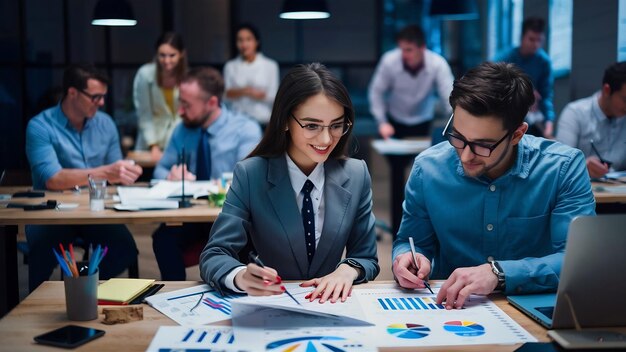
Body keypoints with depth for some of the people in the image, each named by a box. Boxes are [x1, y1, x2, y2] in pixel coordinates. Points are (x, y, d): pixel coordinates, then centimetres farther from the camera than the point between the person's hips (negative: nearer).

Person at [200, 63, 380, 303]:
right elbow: (214, 255, -12)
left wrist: (348, 270, -19)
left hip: (330, 305, 2)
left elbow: (367, 260, 4)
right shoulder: (250, 175, -9)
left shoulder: (357, 176, -1)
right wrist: (241, 276, -35)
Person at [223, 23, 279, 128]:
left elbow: (273, 97, 2)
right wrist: (243, 91, -15)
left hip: (262, 120, -1)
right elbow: (225, 94, 2)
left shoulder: (270, 65, 3)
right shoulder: (230, 66, 9)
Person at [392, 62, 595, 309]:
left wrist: (498, 273, -29)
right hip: (449, 312, 2)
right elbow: (412, 242, 8)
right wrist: (409, 258, -15)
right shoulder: (428, 168, -5)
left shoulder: (563, 168, -10)